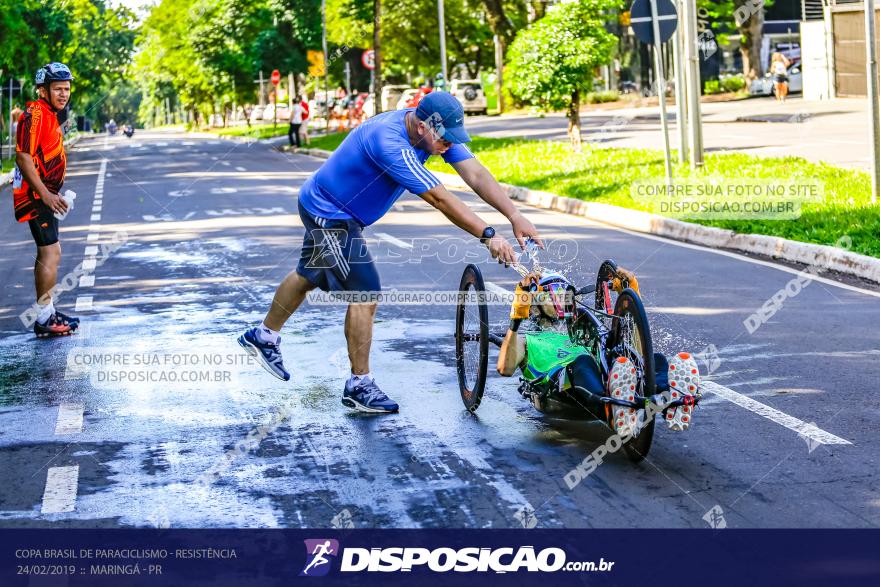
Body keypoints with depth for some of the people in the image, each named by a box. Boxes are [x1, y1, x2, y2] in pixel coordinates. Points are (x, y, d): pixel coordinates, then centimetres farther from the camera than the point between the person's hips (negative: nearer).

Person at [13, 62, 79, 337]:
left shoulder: (50, 115, 16)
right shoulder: (35, 114, -16)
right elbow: (23, 157, -22)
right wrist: (45, 194, -24)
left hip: (45, 195, 11)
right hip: (36, 195, -11)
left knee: (47, 254, 16)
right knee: (51, 254, -10)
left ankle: (47, 313, 25)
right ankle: (44, 320, -6)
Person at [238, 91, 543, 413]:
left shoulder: (436, 131, -13)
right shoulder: (389, 142, -38)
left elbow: (476, 174, -21)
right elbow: (439, 198, -40)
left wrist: (515, 216, -32)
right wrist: (488, 236, -41)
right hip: (328, 214, -10)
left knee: (309, 276, 25)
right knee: (365, 293, -12)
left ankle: (263, 337, 45)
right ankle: (360, 386, -2)